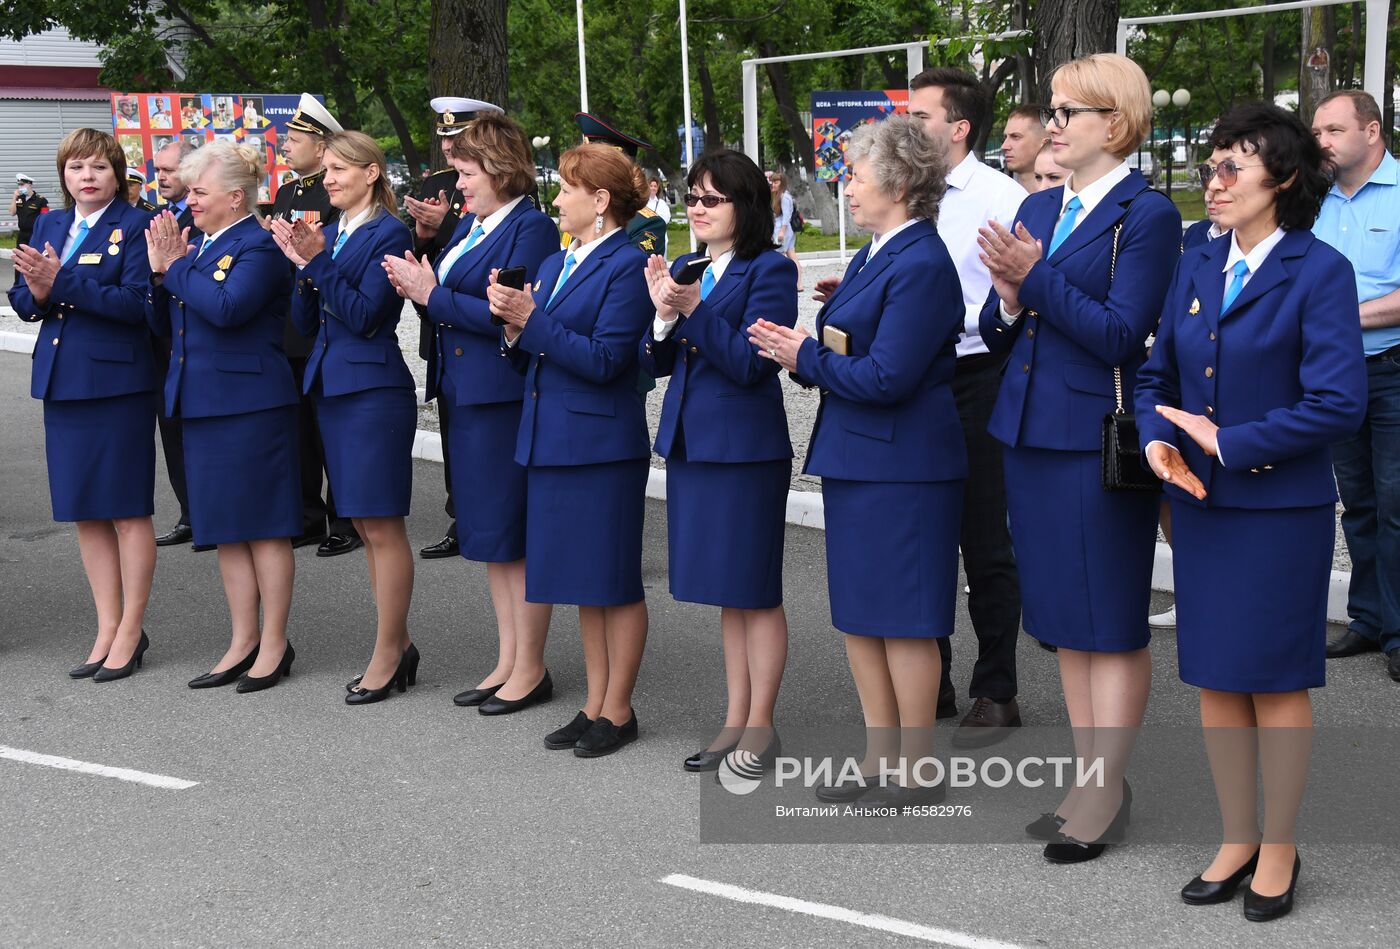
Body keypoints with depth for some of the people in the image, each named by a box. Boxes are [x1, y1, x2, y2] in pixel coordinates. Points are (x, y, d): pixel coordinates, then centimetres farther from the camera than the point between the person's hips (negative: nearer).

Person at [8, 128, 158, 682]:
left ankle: (130, 631, 11)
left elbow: (135, 302, -17)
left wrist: (62, 283, -24)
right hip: (61, 382, 7)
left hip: (117, 382, -7)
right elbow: (22, 301, 9)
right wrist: (37, 292, -14)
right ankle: (107, 628, 20)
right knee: (85, 512, 11)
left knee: (128, 509, 1)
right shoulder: (48, 226, 14)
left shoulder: (134, 226, -6)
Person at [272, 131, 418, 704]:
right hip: (331, 387, 8)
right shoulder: (328, 233, 13)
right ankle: (398, 646, 21)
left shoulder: (389, 234, -9)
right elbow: (307, 323, 10)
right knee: (365, 525, 12)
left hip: (374, 389, -8)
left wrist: (320, 261, -19)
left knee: (382, 525, -4)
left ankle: (388, 653, 4)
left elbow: (364, 316, -16)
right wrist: (303, 266, -5)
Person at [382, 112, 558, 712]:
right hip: (464, 394, 9)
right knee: (489, 533, 14)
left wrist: (433, 296, -16)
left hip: (506, 398, -9)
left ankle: (529, 665, 10)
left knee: (518, 534, 0)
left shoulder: (532, 228, -13)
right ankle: (507, 659, 24)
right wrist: (418, 285, -5)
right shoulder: (468, 225, 15)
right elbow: (453, 299, 14)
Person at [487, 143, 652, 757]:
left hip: (601, 444, -8)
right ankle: (595, 705, 23)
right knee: (584, 580, 14)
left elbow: (604, 360, -18)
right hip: (551, 441, 8)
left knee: (614, 581, 2)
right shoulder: (554, 265, 15)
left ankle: (617, 710, 12)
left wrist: (532, 321, -20)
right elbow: (529, 359, 14)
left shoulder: (628, 266, -11)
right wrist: (514, 327, -6)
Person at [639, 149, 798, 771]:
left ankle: (760, 728, 11)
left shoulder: (769, 270, -10)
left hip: (747, 446, -7)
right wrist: (662, 313, -10)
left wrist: (694, 309, -23)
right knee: (727, 593, 15)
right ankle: (735, 722, 23)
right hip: (689, 441, 7)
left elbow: (749, 363, -17)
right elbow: (655, 363, 8)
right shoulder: (685, 269, 12)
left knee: (755, 591, 2)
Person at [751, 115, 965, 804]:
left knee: (902, 618, 0)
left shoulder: (922, 265, -18)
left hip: (901, 466, -10)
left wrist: (806, 358, -12)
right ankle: (880, 753, 26)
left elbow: (886, 375, -23)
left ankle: (917, 769, 11)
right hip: (855, 458, 10)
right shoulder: (874, 254, 12)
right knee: (858, 613, 15)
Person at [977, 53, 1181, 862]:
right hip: (1032, 432, 8)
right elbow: (998, 333, 13)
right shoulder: (1038, 210, 14)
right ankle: (1092, 782, 23)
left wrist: (1035, 279, -19)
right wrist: (1009, 300, -8)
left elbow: (1121, 334, -16)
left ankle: (1104, 796, 8)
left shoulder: (1147, 213, -8)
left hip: (1100, 439, -8)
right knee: (1066, 621, 13)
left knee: (1114, 625, 1)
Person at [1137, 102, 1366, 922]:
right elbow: (1159, 374, 13)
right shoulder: (1198, 267, 7)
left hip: (1281, 508, -6)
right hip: (1202, 505, 6)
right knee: (1216, 677, 12)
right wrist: (1158, 439, -7)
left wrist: (1230, 444, -17)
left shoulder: (1319, 271, -11)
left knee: (1277, 680, 5)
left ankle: (1279, 852, 20)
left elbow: (1338, 404, -18)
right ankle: (1237, 841, 26)